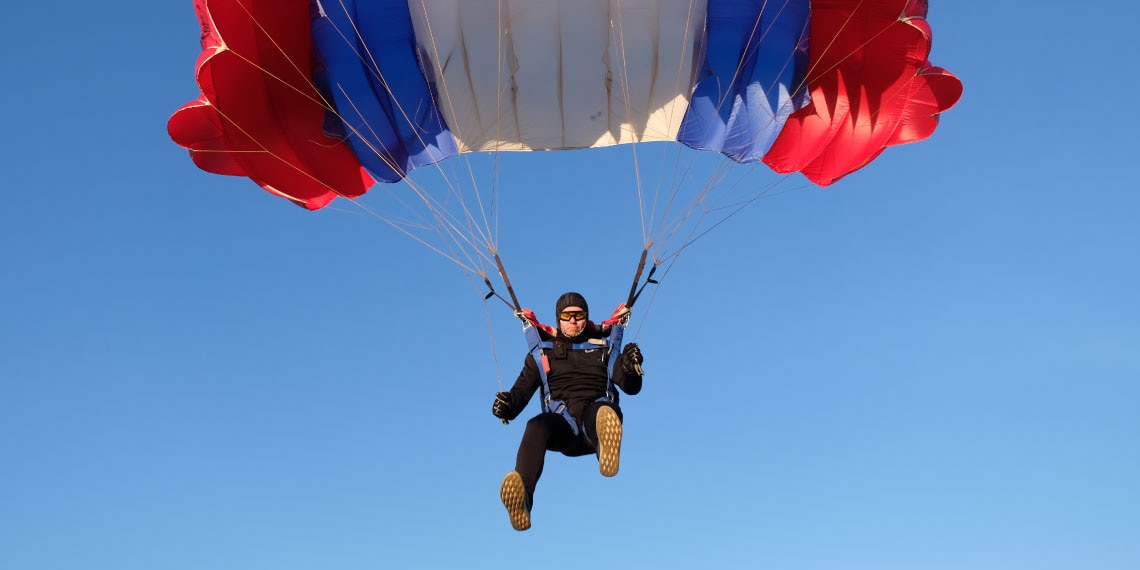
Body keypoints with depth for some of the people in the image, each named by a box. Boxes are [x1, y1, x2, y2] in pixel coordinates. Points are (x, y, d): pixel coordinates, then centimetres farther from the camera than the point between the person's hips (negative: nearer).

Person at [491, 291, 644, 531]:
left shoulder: (604, 348, 22)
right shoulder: (542, 353, 24)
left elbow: (631, 388, 11)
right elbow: (523, 387, 14)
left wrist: (630, 369, -14)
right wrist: (508, 405, -10)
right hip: (561, 424, 0)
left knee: (605, 411, -38)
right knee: (537, 426, -36)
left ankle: (606, 448, -74)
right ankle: (522, 496, -60)